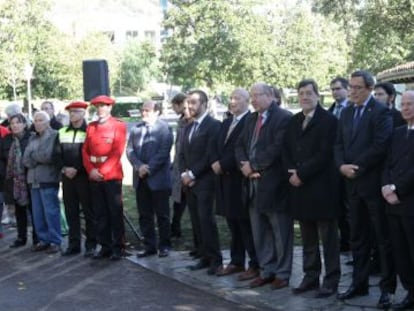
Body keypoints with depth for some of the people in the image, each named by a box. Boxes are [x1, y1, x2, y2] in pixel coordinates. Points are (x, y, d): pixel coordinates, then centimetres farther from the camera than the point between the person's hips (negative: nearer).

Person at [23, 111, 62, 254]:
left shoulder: (54, 135, -4)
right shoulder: (32, 137, 17)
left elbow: (48, 156, -16)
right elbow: (25, 159, 9)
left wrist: (32, 155, -3)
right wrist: (39, 158, -9)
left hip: (48, 179, -7)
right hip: (34, 180, 7)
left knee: (51, 212, -5)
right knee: (37, 213, 8)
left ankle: (55, 241, 1)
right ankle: (43, 239, 17)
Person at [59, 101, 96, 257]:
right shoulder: (62, 132, 13)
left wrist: (77, 169, -15)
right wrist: (64, 168, -5)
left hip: (83, 176, -5)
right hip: (67, 177, 5)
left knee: (89, 212, 0)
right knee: (71, 212, 8)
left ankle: (91, 244, 5)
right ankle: (73, 244, 14)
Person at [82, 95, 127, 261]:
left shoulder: (119, 126, -4)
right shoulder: (91, 127, 12)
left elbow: (117, 152, -11)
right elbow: (85, 150, 9)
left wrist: (103, 171, -15)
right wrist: (91, 170, -6)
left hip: (112, 176, -5)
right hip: (94, 177, 5)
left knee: (115, 213, 0)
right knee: (100, 213, 8)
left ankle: (117, 247, 8)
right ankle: (105, 246, 16)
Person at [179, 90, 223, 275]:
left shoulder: (213, 125, -7)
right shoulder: (189, 127, 18)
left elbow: (210, 155, -14)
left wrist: (192, 174, -13)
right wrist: (184, 173, 1)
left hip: (204, 182, -7)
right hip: (189, 182, 7)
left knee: (206, 220, -10)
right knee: (196, 221, 6)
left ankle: (216, 260, -4)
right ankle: (204, 257, 12)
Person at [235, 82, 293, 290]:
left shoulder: (284, 118, -10)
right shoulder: (251, 119, 17)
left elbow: (277, 148, -20)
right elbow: (240, 145, 13)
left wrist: (253, 165, -15)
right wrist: (244, 165, -6)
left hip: (274, 184, -8)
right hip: (253, 183, 8)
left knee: (281, 232, 2)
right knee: (259, 232, 13)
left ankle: (282, 273, 10)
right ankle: (267, 271, 22)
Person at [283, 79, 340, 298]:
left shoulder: (329, 120, -7)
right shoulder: (293, 122, 15)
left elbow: (324, 154, -15)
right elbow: (286, 152, 12)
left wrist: (301, 173, -15)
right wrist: (291, 174, -5)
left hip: (321, 188, -6)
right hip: (299, 187, 6)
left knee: (328, 238, 2)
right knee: (308, 239, 12)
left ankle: (331, 280, 8)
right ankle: (310, 277, 20)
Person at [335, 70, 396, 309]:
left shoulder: (382, 112, -9)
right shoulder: (347, 113, 13)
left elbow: (380, 146, -18)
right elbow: (339, 144, 11)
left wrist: (356, 168, -15)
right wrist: (342, 165, -8)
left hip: (374, 183, -7)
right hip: (353, 183, 7)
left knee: (384, 237, 1)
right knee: (358, 237, 12)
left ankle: (388, 287, 7)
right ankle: (359, 283, 21)